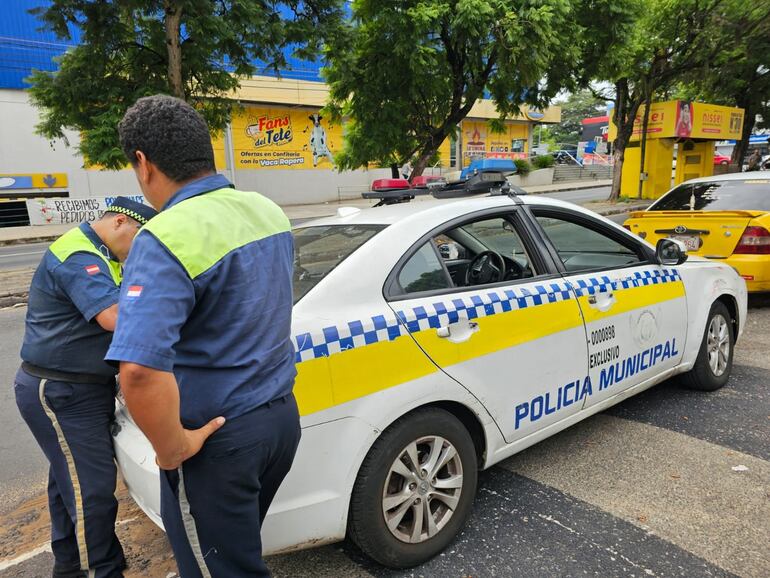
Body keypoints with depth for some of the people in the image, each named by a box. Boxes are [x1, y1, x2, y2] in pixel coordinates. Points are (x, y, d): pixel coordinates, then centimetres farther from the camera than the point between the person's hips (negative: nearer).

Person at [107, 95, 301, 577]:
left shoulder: (167, 238, -24)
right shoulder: (269, 211, 1)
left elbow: (140, 371, -36)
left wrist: (172, 448, -19)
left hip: (218, 439, -7)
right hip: (282, 414, 7)